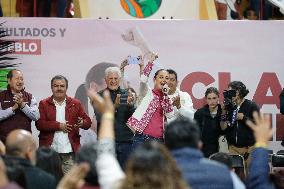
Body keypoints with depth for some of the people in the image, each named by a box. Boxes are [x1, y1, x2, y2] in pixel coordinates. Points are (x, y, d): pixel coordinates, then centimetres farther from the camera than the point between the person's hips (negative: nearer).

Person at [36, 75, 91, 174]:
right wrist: (59, 126, -11)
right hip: (50, 151, -1)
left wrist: (82, 123, -16)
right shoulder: (44, 104, 7)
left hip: (69, 151, 1)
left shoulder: (75, 104, 11)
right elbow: (39, 123, -5)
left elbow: (88, 121, 7)